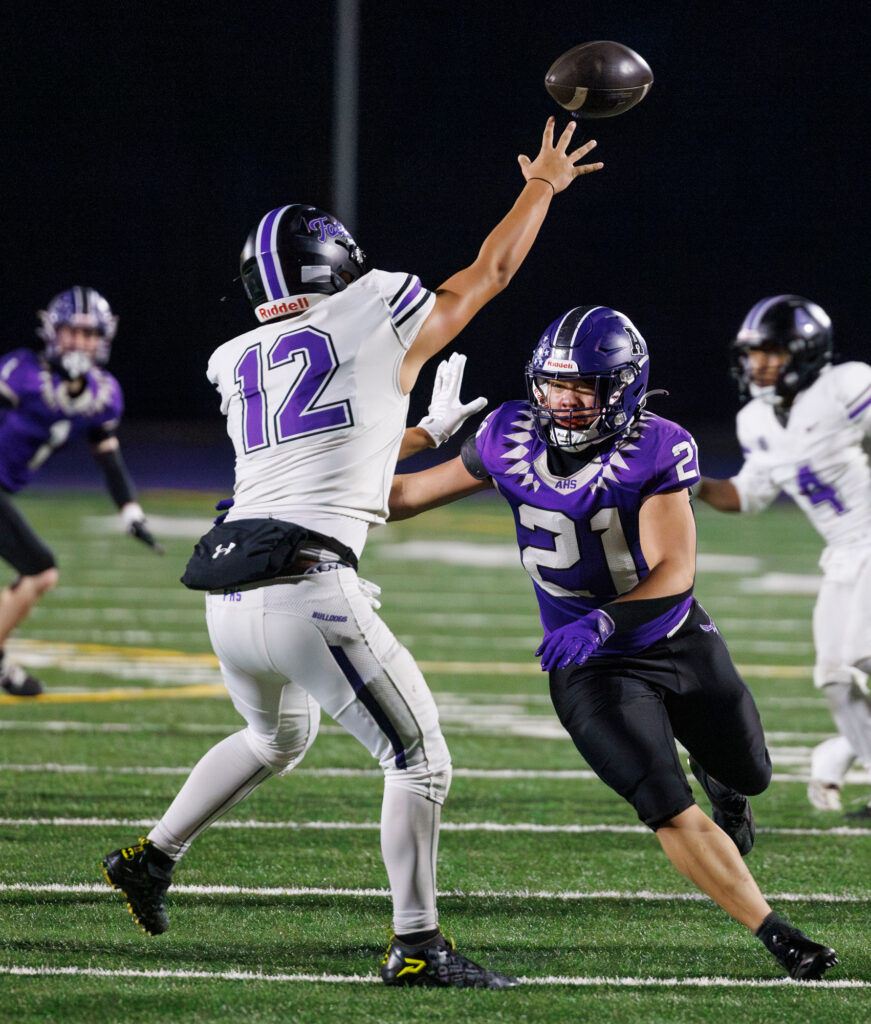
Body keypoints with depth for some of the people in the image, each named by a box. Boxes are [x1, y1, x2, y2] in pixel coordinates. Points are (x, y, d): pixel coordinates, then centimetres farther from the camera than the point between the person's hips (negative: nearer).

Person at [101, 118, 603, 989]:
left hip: (230, 602, 7)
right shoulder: (378, 326, 3)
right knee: (417, 756, 4)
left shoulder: (237, 366, 18)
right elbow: (492, 270, 18)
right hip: (308, 591, -7)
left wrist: (430, 431, 45)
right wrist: (543, 184, 34)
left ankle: (152, 857, 33)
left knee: (276, 738, 33)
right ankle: (415, 945, 2)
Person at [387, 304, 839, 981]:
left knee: (748, 775, 22)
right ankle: (779, 938, -7)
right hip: (591, 670, 0)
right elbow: (419, 492, 2)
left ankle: (713, 774, 60)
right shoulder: (513, 438, -13)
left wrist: (601, 621, -43)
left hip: (680, 643, 0)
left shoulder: (656, 451, -21)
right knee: (669, 811, -15)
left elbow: (674, 572, -27)